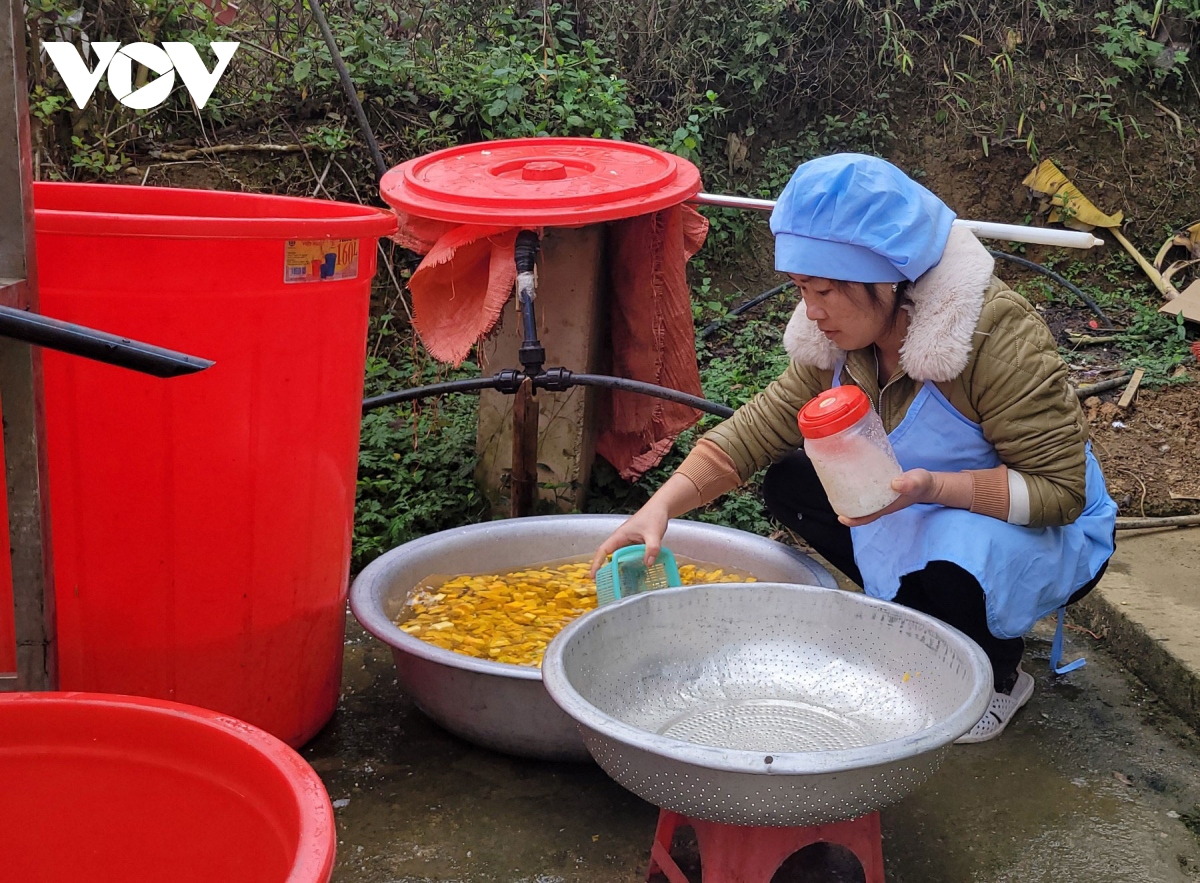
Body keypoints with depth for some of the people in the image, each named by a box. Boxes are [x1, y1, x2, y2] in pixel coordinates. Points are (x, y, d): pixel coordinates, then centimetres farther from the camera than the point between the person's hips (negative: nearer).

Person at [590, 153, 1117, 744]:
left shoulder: (1000, 338, -31)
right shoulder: (838, 337, -10)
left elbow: (1060, 490, -29)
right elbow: (758, 427, -11)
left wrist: (933, 487, -43)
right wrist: (661, 506, -24)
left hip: (1047, 536, -7)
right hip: (921, 514, 7)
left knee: (952, 555, -38)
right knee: (789, 484, -7)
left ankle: (999, 678, -3)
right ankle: (923, 618, 5)